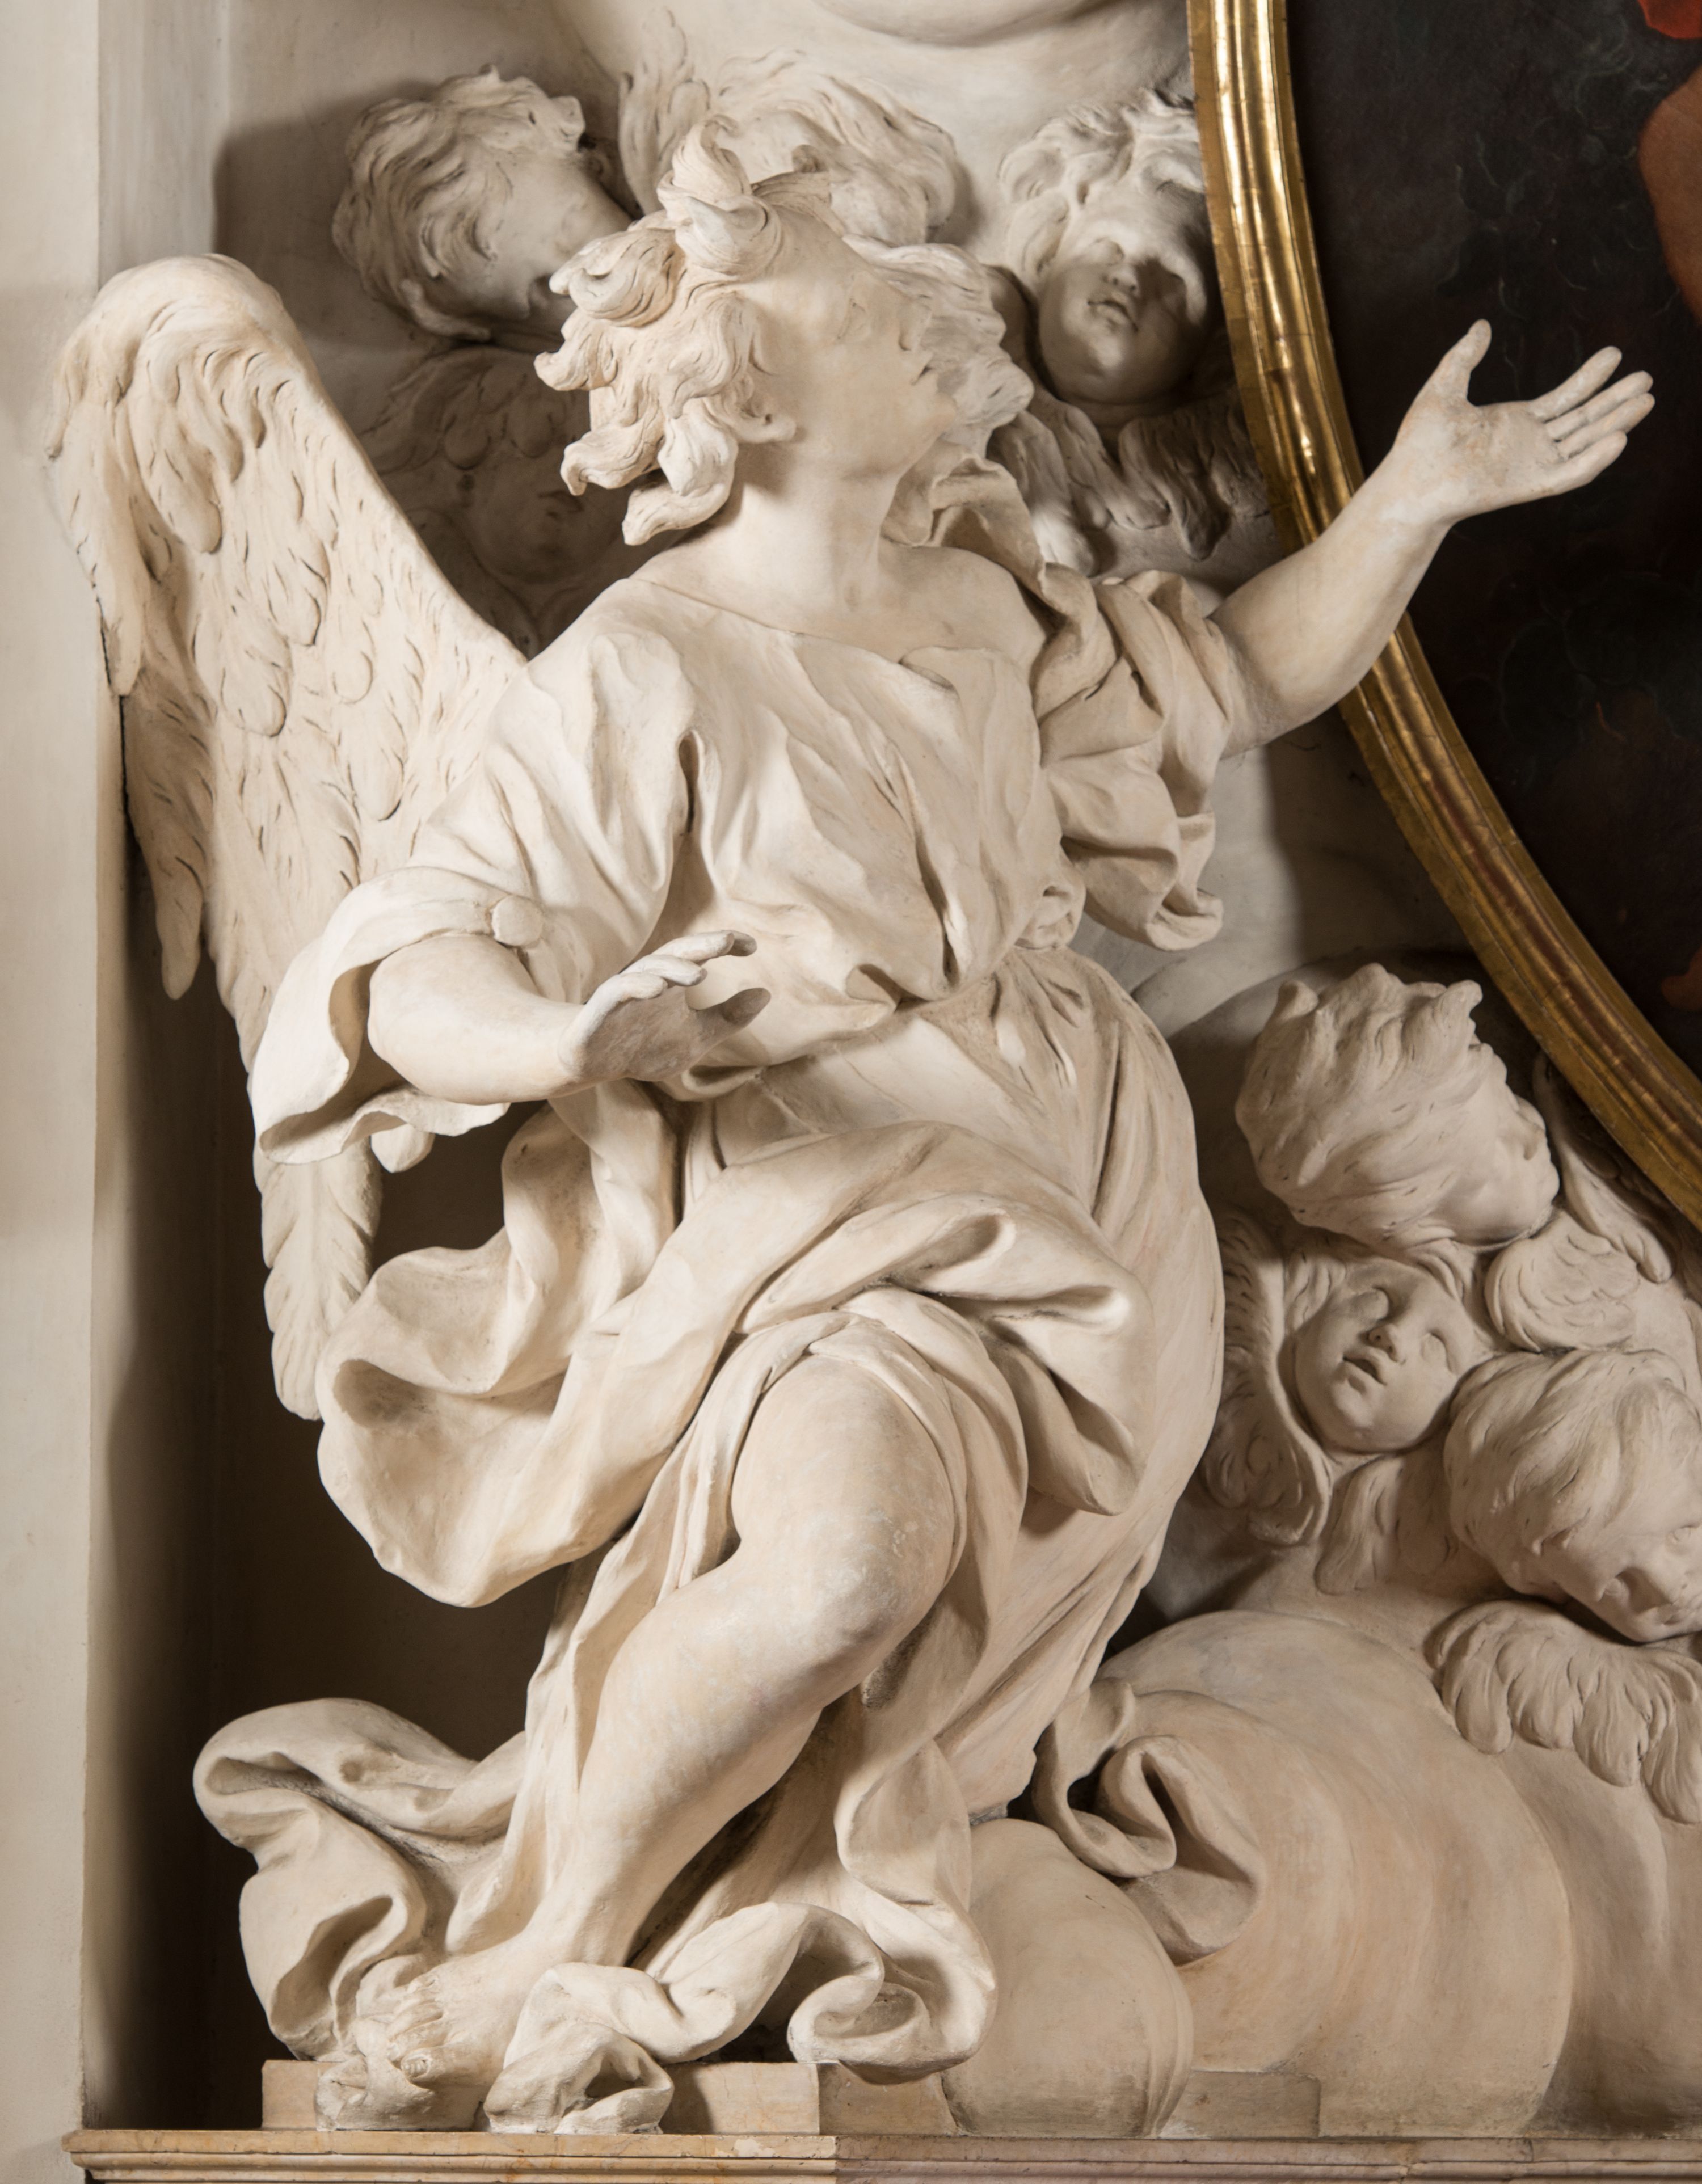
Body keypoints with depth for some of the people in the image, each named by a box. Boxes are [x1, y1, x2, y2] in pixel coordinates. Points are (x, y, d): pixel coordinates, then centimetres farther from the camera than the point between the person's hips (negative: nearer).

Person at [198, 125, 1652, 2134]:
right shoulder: (644, 674, -8)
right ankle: (523, 1973, -16)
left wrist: (1414, 499, 13)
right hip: (816, 1215, -7)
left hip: (1063, 1194, 7)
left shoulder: (983, 611, 14)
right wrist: (579, 1030, -38)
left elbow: (1241, 676, 27)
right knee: (848, 1553, -33)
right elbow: (418, 977, -16)